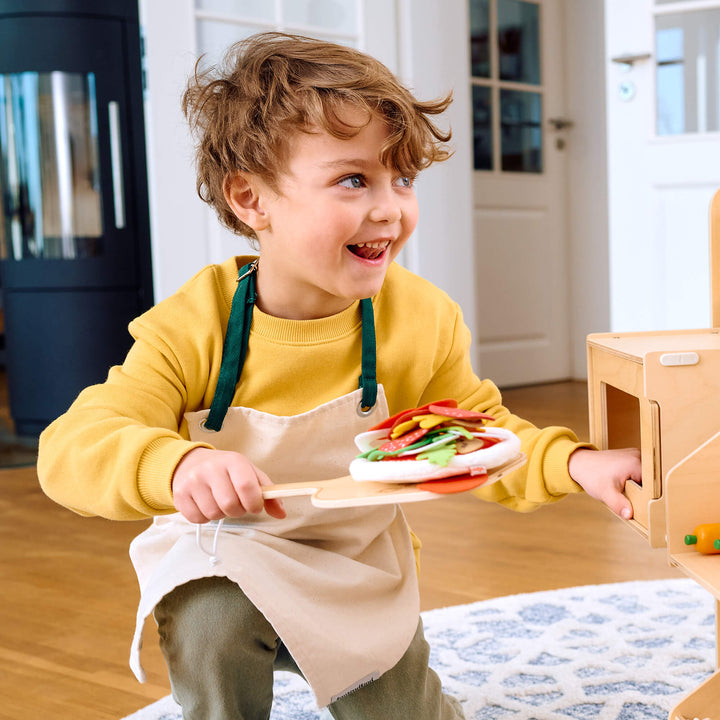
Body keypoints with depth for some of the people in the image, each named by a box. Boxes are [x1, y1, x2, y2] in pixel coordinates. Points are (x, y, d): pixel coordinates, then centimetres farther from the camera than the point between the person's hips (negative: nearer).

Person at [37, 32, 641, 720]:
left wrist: (572, 463, -27)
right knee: (213, 622, -33)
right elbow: (74, 444, -30)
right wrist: (176, 467, -52)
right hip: (224, 566, -3)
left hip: (360, 569, 3)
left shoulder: (421, 319, -16)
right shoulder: (195, 327, -25)